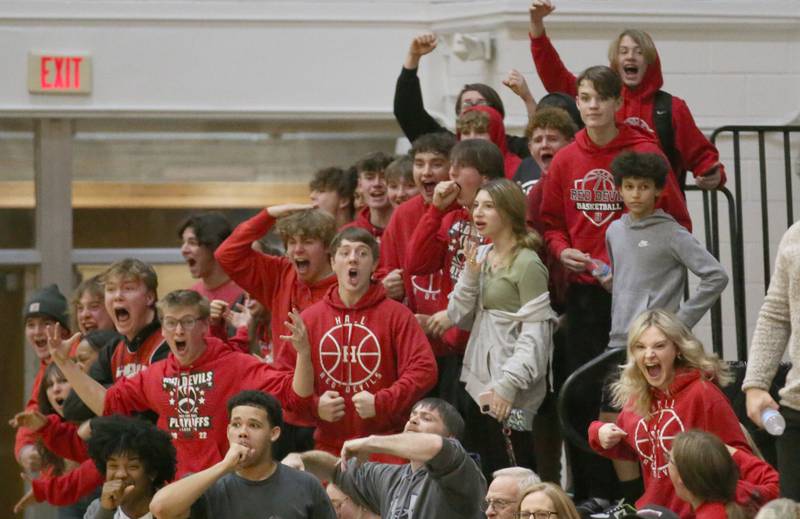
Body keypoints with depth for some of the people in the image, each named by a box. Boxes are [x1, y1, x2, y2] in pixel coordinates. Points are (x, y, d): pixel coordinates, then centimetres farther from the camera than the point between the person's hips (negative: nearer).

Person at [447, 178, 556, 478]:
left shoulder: (528, 264, -10)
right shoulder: (481, 256, 11)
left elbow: (536, 334, -14)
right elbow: (460, 318, 13)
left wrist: (508, 385, -20)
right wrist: (469, 276, -2)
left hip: (510, 393, -7)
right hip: (478, 382, 7)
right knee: (485, 471, 11)